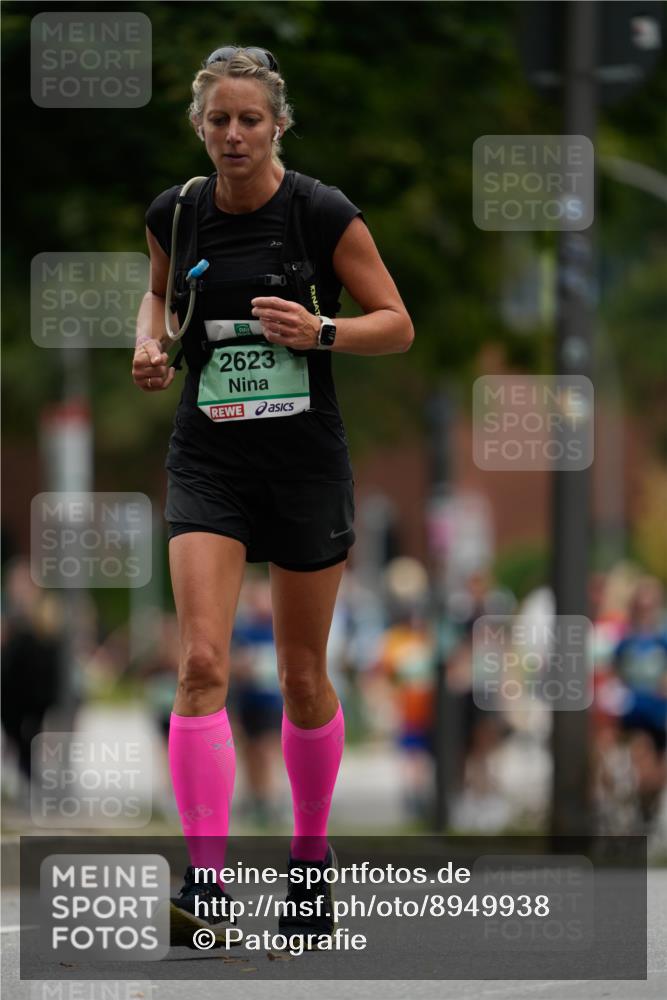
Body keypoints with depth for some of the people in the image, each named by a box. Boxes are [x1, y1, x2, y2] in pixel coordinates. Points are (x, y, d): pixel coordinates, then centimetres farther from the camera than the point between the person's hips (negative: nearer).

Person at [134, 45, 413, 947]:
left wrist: (321, 331, -20)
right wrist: (152, 341, 1)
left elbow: (397, 324, -2)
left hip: (307, 464, -1)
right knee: (202, 661, -16)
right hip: (208, 461, 1)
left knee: (303, 675, 9)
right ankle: (206, 880, -20)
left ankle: (311, 853, 31)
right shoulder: (174, 214, 1)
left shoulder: (326, 216, -9)